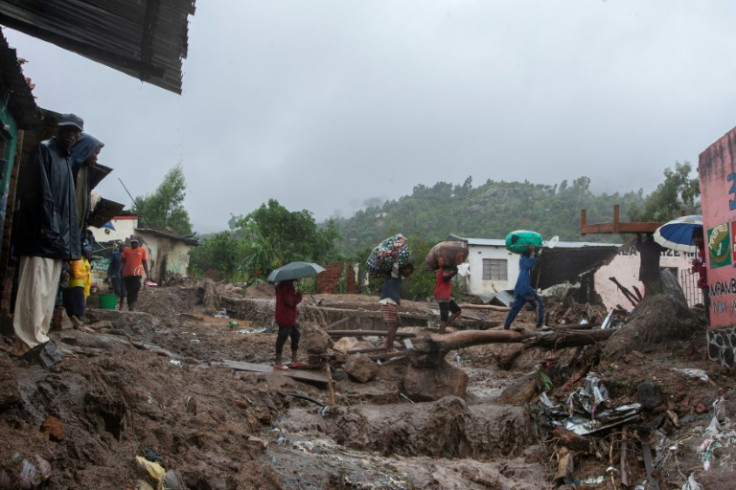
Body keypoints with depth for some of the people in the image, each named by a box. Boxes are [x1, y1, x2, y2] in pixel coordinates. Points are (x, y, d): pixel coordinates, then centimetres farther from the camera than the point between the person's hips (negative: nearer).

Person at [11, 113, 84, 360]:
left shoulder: (67, 160, 23)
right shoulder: (43, 150, -2)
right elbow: (39, 190, -14)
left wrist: (67, 234, 13)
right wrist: (46, 226, -21)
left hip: (58, 233, 9)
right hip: (41, 233, -9)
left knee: (49, 288, 8)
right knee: (36, 287, -11)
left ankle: (39, 335, 11)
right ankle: (29, 340, -10)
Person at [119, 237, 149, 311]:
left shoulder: (142, 250, 7)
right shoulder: (126, 250, 10)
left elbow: (144, 262, 10)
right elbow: (122, 261, 11)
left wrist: (147, 273, 7)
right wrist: (119, 271, 0)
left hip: (137, 274, -2)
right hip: (127, 274, 2)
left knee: (135, 291, -13)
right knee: (129, 292, 7)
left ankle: (132, 306, -13)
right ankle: (130, 307, 14)